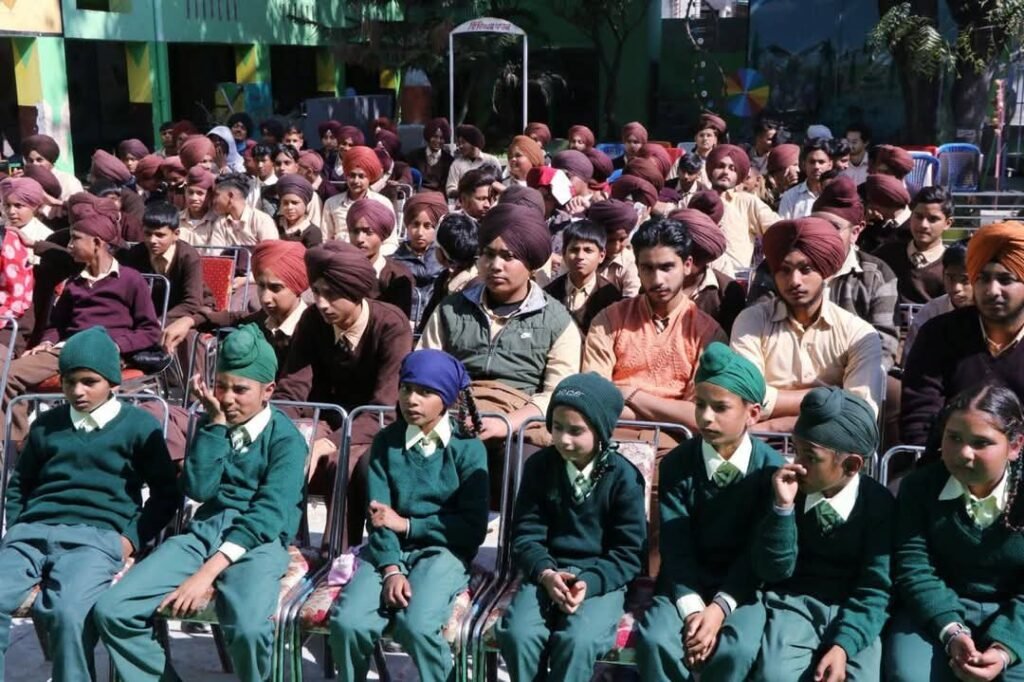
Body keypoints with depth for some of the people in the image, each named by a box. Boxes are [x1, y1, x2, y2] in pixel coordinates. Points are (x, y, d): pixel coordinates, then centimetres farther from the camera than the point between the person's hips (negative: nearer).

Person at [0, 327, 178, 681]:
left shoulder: (138, 425, 12)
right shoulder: (47, 423, 24)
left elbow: (166, 494, 10)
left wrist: (132, 538, -3)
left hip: (97, 536, -4)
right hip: (33, 532, 4)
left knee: (69, 613, -35)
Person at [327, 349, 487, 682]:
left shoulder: (469, 448, 0)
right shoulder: (386, 442, 7)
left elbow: (473, 528, -4)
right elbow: (379, 517, -3)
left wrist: (406, 525, -8)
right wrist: (391, 569, -19)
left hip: (442, 551, -2)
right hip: (387, 551, 3)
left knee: (416, 624, -31)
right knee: (347, 621, -23)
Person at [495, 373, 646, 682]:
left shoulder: (624, 477, -6)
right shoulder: (539, 466, 2)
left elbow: (628, 553, -5)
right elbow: (526, 535, 1)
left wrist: (589, 583, -22)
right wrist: (546, 574, -19)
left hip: (601, 578, -2)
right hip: (546, 573, 2)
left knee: (578, 641, -30)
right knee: (517, 633, -26)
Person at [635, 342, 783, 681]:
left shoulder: (771, 468, -7)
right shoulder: (676, 464, -3)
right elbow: (675, 546, -6)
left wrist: (719, 607, -19)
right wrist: (692, 608, -20)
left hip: (743, 584, -1)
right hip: (686, 582, 1)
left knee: (735, 650, -29)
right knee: (655, 640, -26)